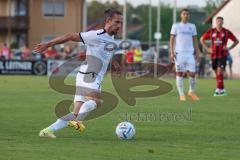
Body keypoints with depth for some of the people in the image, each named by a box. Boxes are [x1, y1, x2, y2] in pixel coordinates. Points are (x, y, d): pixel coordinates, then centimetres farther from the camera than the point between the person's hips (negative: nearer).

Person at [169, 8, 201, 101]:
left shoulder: (192, 26, 13)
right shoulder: (176, 26, 4)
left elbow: (195, 40, 16)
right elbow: (172, 39, 3)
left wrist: (197, 52, 8)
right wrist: (172, 52, -6)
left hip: (190, 53, 2)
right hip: (179, 53, -2)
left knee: (192, 73, -3)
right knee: (180, 73, -2)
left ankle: (191, 92, 16)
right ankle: (181, 94, 4)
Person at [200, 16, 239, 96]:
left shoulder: (226, 32, -1)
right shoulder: (211, 31, 3)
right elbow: (202, 39, 14)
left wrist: (229, 48, -4)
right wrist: (207, 48, 4)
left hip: (223, 55, -3)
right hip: (214, 55, 3)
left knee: (220, 71, -17)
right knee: (216, 72, 8)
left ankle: (219, 90, -16)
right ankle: (222, 90, 20)